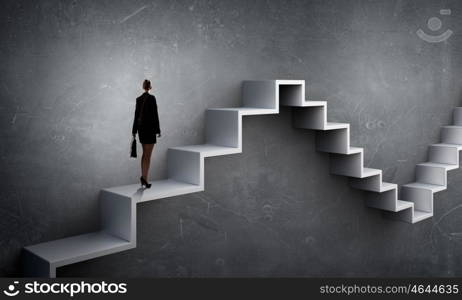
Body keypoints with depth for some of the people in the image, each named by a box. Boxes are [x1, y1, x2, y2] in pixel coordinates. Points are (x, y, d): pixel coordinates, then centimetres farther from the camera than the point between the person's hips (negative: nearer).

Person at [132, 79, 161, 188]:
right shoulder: (151, 98, -11)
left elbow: (136, 115, 11)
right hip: (150, 127, -6)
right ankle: (144, 177, -13)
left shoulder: (139, 99, 8)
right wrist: (158, 130, -8)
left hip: (141, 127, 6)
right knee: (148, 155, -5)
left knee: (145, 153, 14)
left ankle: (143, 177, 14)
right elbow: (155, 114, -13)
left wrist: (134, 131, 16)